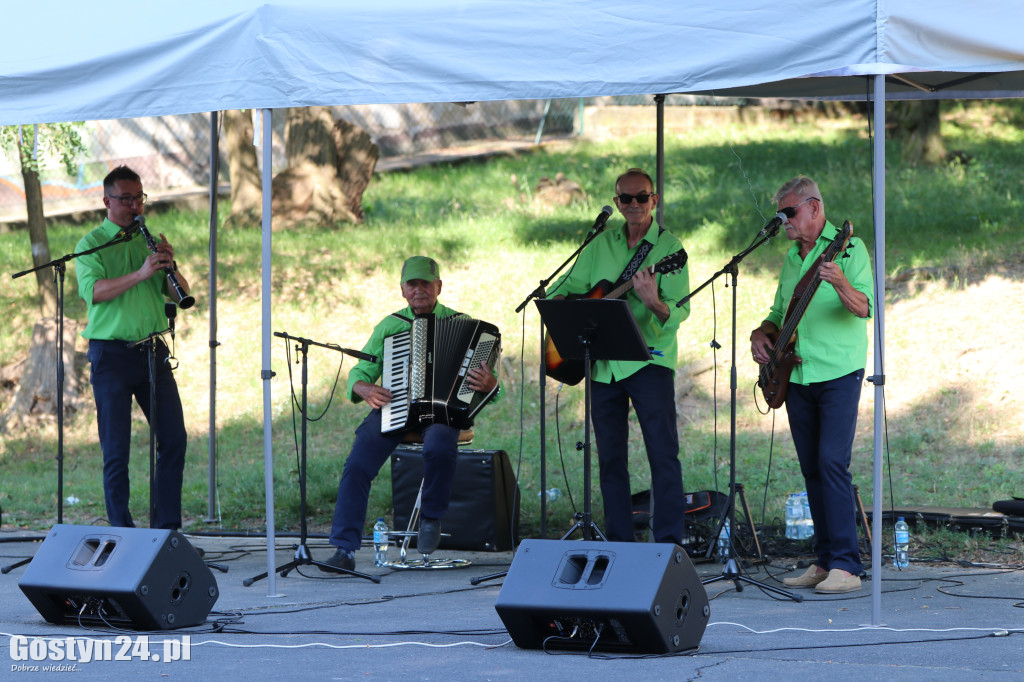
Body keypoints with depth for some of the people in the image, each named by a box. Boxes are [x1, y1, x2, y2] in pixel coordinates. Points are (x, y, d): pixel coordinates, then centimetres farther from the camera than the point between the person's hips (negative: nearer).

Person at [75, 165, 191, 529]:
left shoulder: (149, 241, 13)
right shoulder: (91, 244, -1)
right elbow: (93, 291, -19)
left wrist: (170, 267, -11)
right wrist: (141, 273, -28)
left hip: (152, 349, 5)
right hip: (111, 353, -5)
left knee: (174, 438, 0)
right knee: (117, 449, -2)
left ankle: (166, 525, 9)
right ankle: (121, 530, 4)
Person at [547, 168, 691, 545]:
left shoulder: (669, 247, -4)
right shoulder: (602, 244, 12)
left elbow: (680, 310, -13)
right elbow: (565, 287, 18)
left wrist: (654, 303, -34)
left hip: (649, 360, -5)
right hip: (603, 366, 5)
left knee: (663, 454, -11)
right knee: (610, 459, 8)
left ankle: (669, 542, -10)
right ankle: (620, 543, 15)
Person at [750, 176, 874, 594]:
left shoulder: (848, 249, -6)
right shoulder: (791, 259, 16)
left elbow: (865, 308, -18)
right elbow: (779, 314, 26)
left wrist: (840, 283, -38)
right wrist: (761, 334, 4)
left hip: (838, 374, -7)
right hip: (796, 376, 7)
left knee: (832, 463, -15)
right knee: (811, 468, 7)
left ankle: (846, 566, -17)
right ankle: (825, 561, 11)